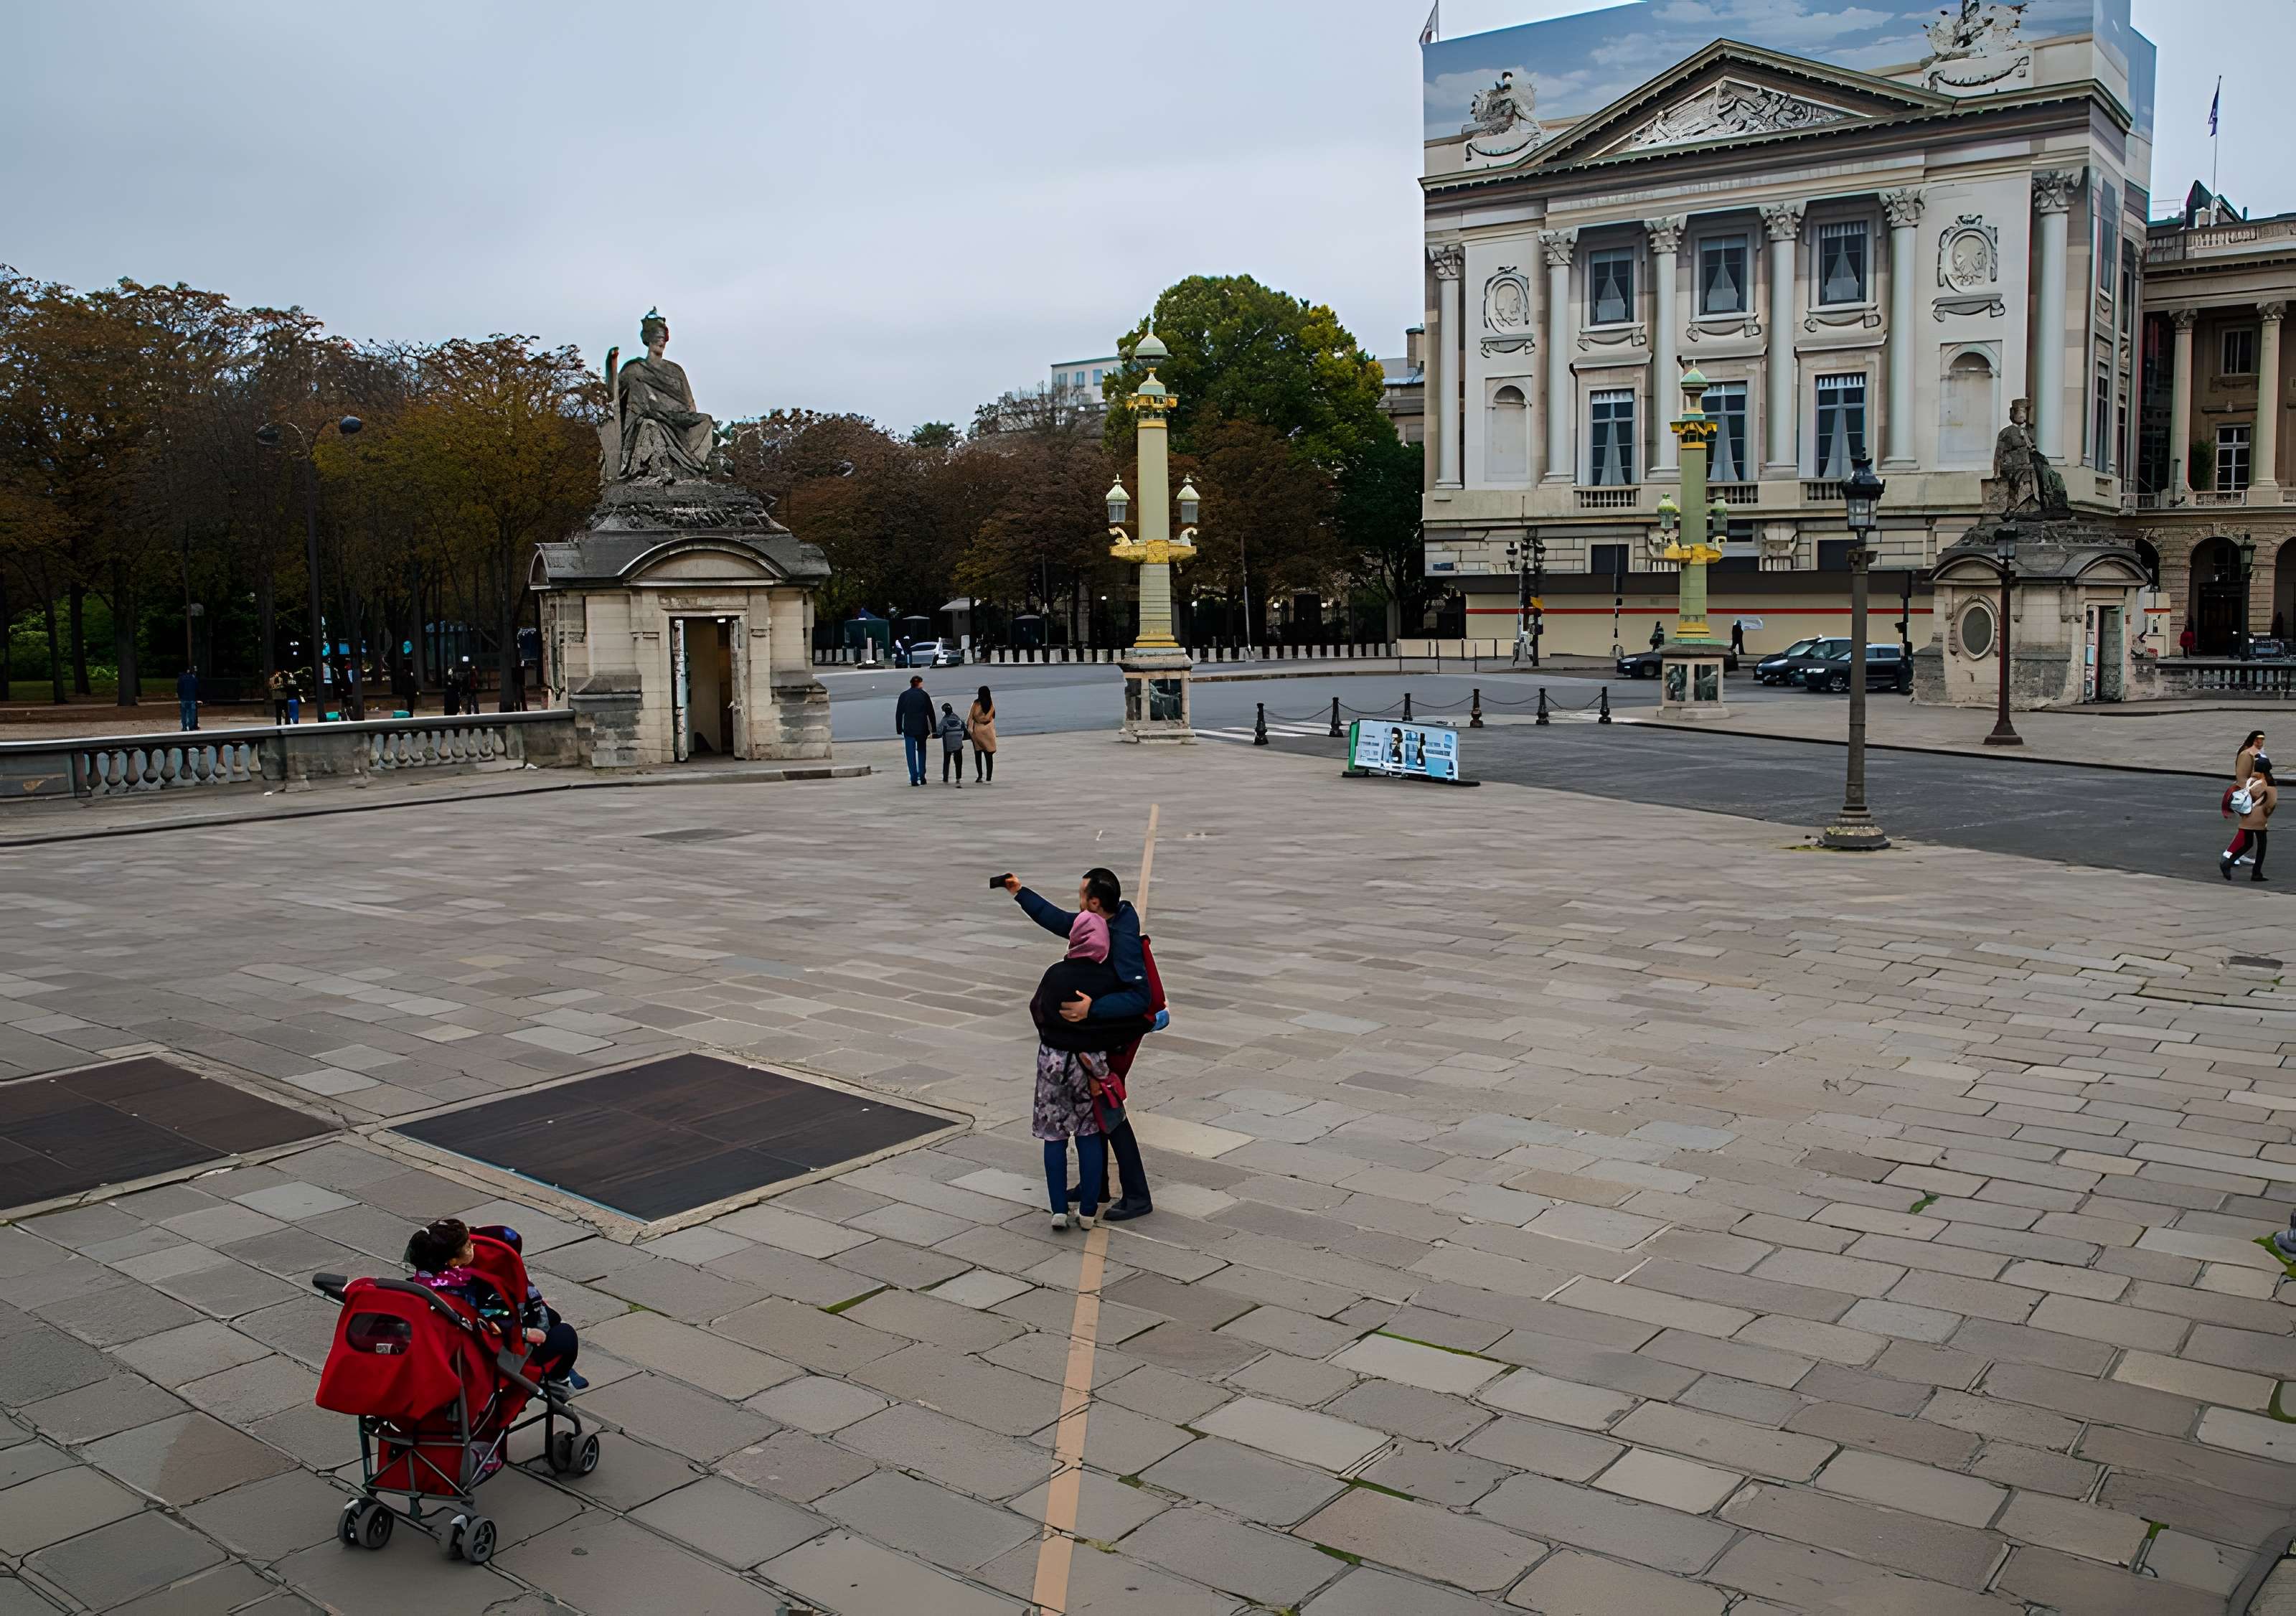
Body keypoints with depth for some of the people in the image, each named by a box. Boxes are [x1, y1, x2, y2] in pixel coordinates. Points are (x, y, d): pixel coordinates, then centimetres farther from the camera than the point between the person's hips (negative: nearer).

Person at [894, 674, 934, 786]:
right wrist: (933, 730, 4)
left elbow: (898, 714, 2)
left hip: (908, 729, 0)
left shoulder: (904, 695, 2)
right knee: (921, 752, 15)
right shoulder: (924, 695, -1)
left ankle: (913, 779, -5)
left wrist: (899, 730, 8)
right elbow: (931, 713, 0)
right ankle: (921, 776, 11)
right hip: (922, 729, 0)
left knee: (911, 754, 2)